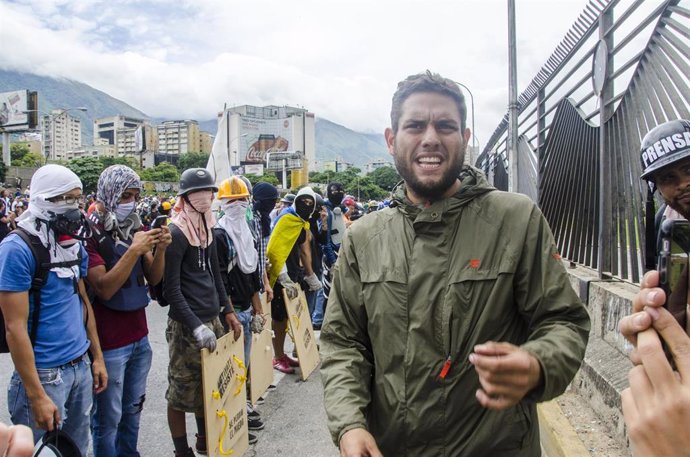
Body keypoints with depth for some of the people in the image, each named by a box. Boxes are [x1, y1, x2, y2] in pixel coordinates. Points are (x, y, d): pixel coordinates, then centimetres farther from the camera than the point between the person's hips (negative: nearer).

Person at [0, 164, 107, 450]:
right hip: (45, 373, -6)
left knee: (77, 448, 18)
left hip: (82, 367, 6)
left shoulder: (74, 244, 6)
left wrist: (97, 357, 13)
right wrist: (37, 395, -18)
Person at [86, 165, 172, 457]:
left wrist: (160, 249, -11)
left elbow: (154, 279, 6)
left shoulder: (135, 229, 7)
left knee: (133, 410, 17)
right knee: (108, 418, 7)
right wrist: (134, 250, -27)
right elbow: (104, 288, -19)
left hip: (139, 337, 6)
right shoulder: (90, 234, -12)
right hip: (109, 343, -6)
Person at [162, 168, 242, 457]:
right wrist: (196, 326, -21)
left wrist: (227, 311, 13)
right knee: (182, 391, 4)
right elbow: (171, 289, -17)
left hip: (212, 319, 8)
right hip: (186, 325, -8)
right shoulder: (176, 233, -14)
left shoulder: (206, 225, 9)